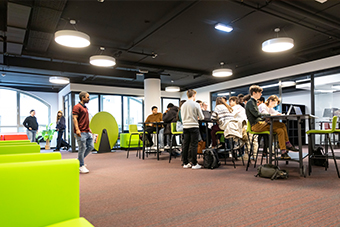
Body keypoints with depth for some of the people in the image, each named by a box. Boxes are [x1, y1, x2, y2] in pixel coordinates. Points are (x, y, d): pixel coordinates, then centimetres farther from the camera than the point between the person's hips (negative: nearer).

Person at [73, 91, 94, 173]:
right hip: (81, 132, -9)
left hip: (87, 132, 9)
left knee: (90, 146, 10)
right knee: (82, 148, -2)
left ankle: (79, 160, 26)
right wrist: (77, 129, -25)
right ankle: (81, 166, 9)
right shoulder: (77, 107, -9)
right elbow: (75, 118, -16)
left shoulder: (85, 107, 19)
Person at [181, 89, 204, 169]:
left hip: (185, 126, 5)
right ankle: (194, 164, 3)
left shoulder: (183, 105, 6)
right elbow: (201, 117, -4)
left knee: (185, 145, 9)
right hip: (194, 126, -5)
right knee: (194, 145, -1)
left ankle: (185, 163, 16)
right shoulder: (196, 104, -7)